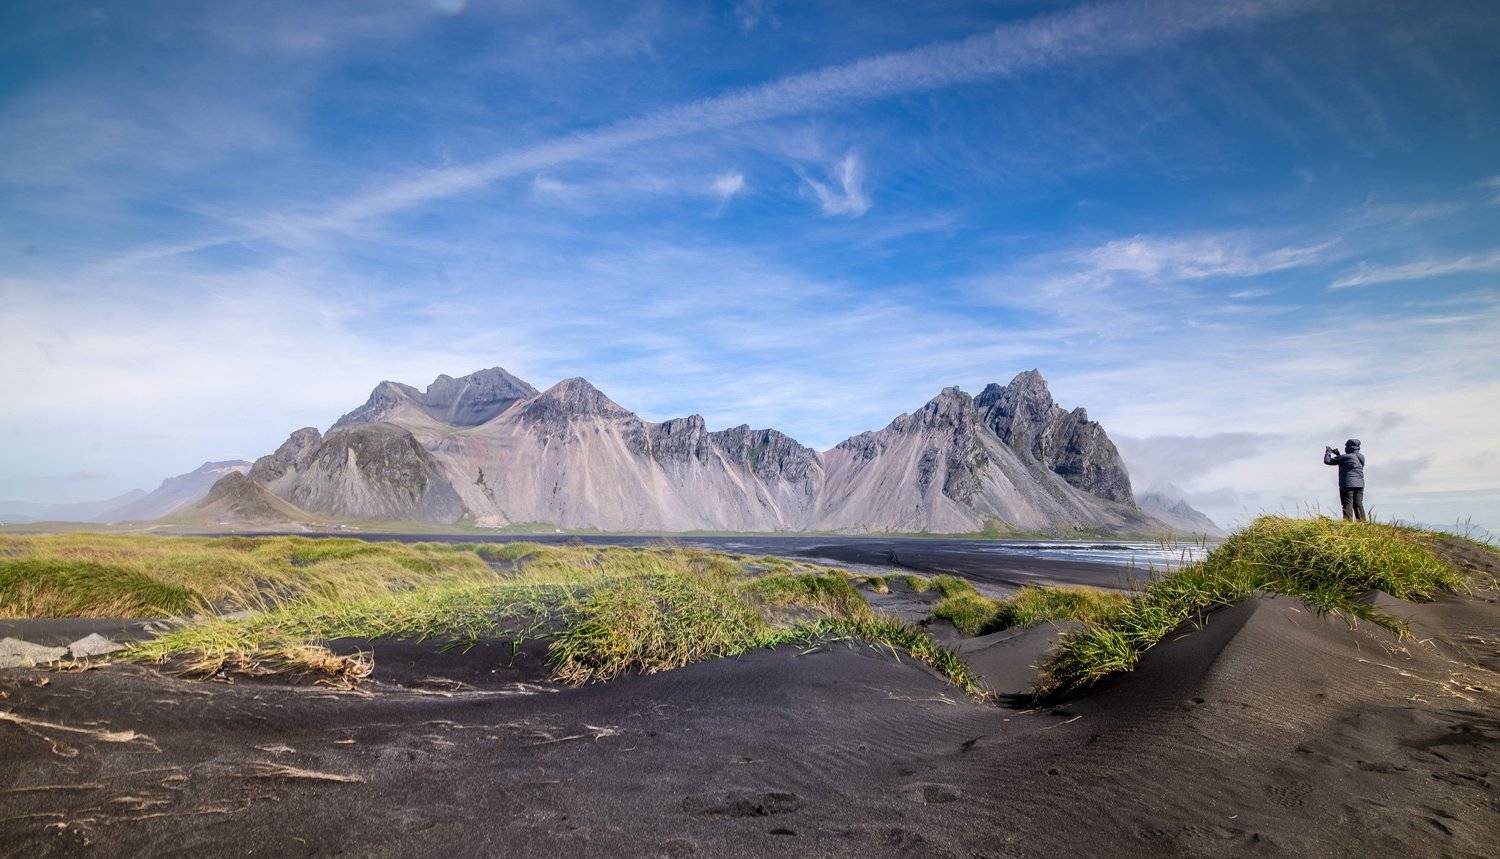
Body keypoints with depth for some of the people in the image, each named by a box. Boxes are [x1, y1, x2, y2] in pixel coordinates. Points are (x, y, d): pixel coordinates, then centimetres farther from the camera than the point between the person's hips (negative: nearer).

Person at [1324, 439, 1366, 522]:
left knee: (1347, 506, -5)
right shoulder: (1361, 457, 9)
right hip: (1359, 484, 7)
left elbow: (1327, 461, -5)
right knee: (1358, 505, 11)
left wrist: (1328, 452, 12)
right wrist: (1338, 454, 25)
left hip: (1348, 484, -7)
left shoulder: (1344, 457, -12)